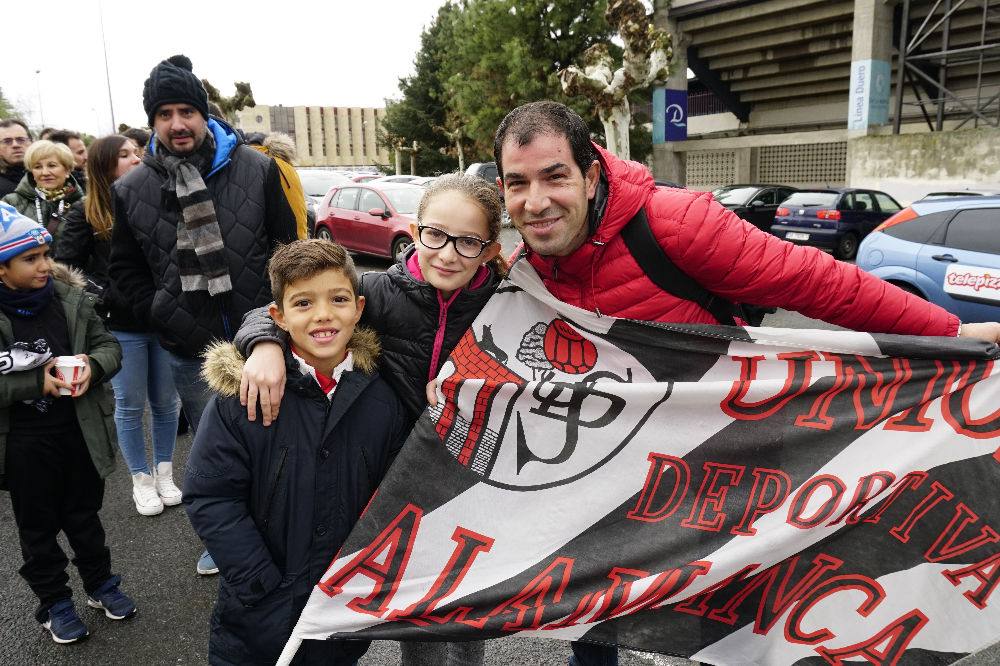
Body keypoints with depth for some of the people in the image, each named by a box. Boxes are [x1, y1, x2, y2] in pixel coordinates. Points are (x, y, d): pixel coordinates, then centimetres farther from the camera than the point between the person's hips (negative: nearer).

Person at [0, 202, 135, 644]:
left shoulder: (70, 299, -5)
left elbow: (109, 347, 1)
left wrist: (91, 366, -18)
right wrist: (37, 382, -25)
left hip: (79, 430, 2)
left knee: (84, 515, 20)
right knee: (38, 526, 16)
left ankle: (100, 583, 38)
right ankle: (53, 600, 33)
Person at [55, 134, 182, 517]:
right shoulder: (86, 213, -2)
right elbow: (66, 267, -4)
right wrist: (108, 297, -14)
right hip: (122, 327, -2)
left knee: (165, 401, 11)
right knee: (130, 406, 8)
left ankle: (164, 472, 28)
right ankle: (141, 480, 23)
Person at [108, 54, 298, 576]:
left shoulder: (256, 169, -6)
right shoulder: (131, 190, -2)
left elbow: (288, 245, 1)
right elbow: (125, 268, 8)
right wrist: (163, 318, -3)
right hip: (192, 354, 1)